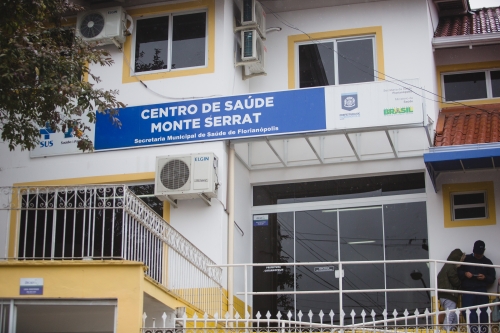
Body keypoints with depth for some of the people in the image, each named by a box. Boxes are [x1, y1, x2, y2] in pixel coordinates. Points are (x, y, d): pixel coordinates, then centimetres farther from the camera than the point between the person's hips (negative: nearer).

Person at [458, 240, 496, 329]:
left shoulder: (487, 262, 16)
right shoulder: (466, 259, 13)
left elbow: (493, 278, 14)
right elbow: (458, 272, 11)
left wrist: (485, 278, -6)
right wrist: (464, 274, -10)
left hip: (482, 291, 0)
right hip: (467, 291, 0)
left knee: (483, 312, -6)